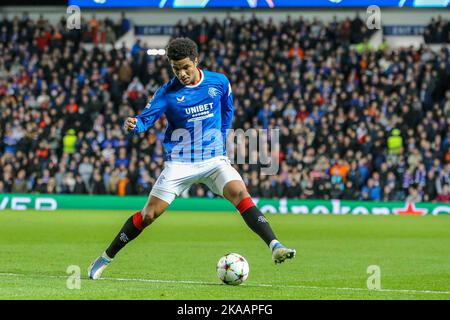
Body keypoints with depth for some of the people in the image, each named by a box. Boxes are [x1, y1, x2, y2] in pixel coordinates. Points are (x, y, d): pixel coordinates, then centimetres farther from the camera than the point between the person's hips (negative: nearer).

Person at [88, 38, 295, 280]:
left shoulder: (219, 82, -2)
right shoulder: (167, 92, -8)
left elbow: (227, 110, 17)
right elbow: (146, 119, -15)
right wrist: (133, 125, -37)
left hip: (214, 159, 1)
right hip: (179, 163, -1)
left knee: (240, 194, -24)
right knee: (148, 214, -2)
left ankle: (274, 246, -28)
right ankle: (106, 258, 12)